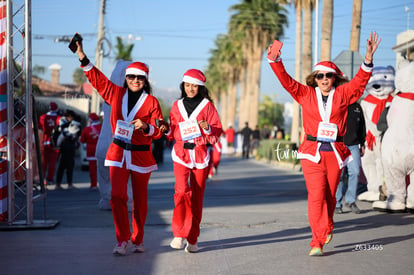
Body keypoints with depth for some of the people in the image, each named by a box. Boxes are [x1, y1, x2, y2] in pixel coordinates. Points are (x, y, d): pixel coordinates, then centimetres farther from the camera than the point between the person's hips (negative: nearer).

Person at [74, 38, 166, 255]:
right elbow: (97, 78, 7)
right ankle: (123, 240, -4)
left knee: (140, 200, 8)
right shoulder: (116, 94, 5)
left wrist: (145, 126, -24)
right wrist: (82, 57, 0)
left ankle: (137, 240, 21)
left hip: (141, 155, -1)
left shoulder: (151, 102, -3)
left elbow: (158, 131, -4)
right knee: (117, 196, -11)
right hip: (118, 153, 2)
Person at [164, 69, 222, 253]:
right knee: (182, 190, -20)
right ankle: (179, 234, -18)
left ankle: (192, 239, 10)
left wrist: (208, 128, -16)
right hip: (181, 153, 1)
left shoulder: (207, 105, 4)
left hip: (200, 154, -1)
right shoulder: (177, 106, 11)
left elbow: (217, 132, 3)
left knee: (197, 196, 2)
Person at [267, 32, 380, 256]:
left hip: (335, 153, 1)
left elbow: (360, 80, -4)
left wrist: (368, 59, -18)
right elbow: (286, 81, 1)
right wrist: (275, 61, -11)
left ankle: (327, 228, 37)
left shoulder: (342, 94, 6)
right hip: (312, 152, -1)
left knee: (330, 196, 10)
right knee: (316, 195, -11)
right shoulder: (306, 94, 7)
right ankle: (318, 242, -10)